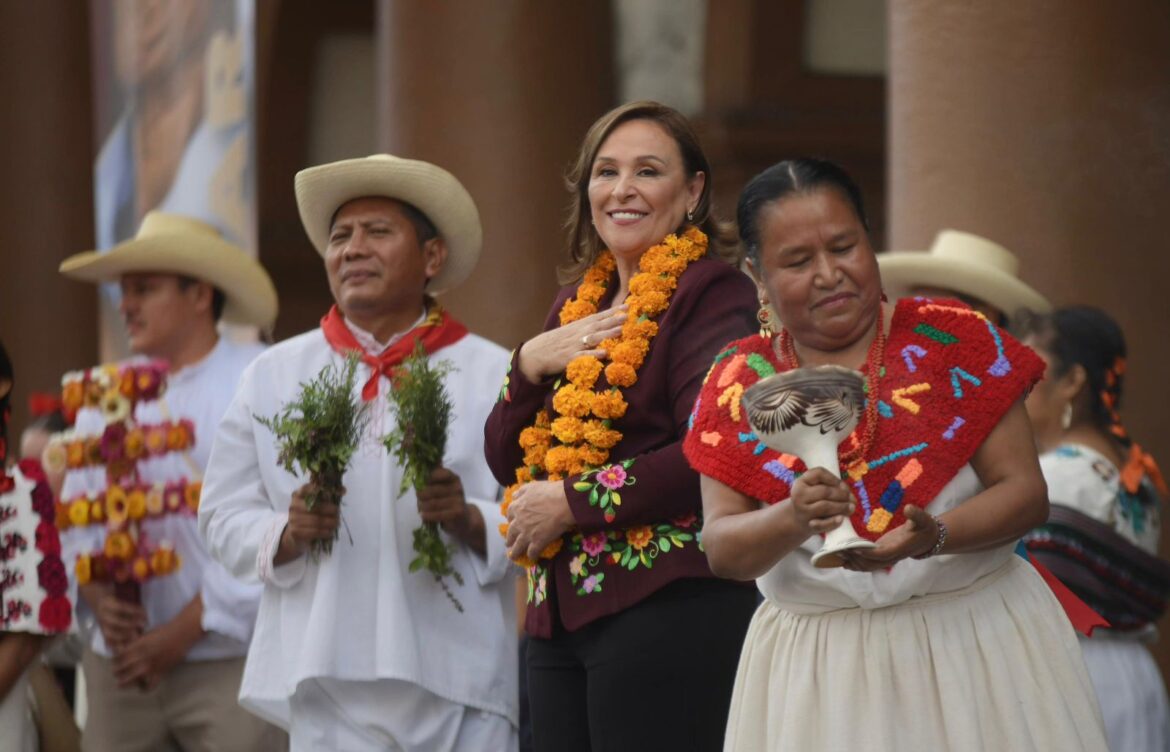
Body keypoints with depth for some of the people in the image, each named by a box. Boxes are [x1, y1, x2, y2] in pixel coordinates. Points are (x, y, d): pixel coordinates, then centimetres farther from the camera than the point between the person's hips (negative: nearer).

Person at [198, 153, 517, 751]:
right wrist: (287, 534, -10)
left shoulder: (494, 375, 8)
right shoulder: (273, 375, 13)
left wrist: (469, 521, -17)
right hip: (330, 685, 1)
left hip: (461, 685, -1)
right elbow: (224, 515, 9)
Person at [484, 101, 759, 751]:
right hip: (561, 616, 7)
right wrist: (530, 365, -2)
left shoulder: (710, 291, -5)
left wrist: (573, 502, -12)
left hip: (669, 608, -7)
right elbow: (504, 459, 17)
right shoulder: (579, 302, 18)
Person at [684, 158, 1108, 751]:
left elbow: (1025, 491, -6)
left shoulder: (953, 339, -3)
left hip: (975, 639, -1)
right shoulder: (738, 382, 2)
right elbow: (721, 550, -4)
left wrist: (933, 537, -25)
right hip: (817, 665, 1)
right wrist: (794, 518, -26)